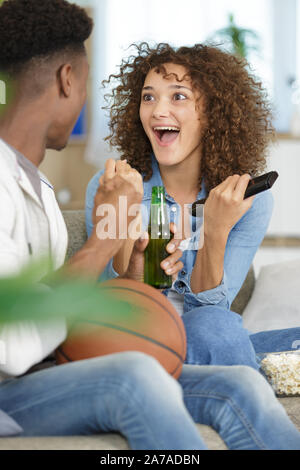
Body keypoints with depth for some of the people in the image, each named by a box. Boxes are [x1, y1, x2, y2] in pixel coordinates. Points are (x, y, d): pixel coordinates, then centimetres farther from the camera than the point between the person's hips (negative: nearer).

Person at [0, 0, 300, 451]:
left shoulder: (38, 188, 16)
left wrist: (135, 268, 2)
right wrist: (104, 240, -18)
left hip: (52, 385, 8)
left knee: (239, 389, -12)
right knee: (134, 375, -36)